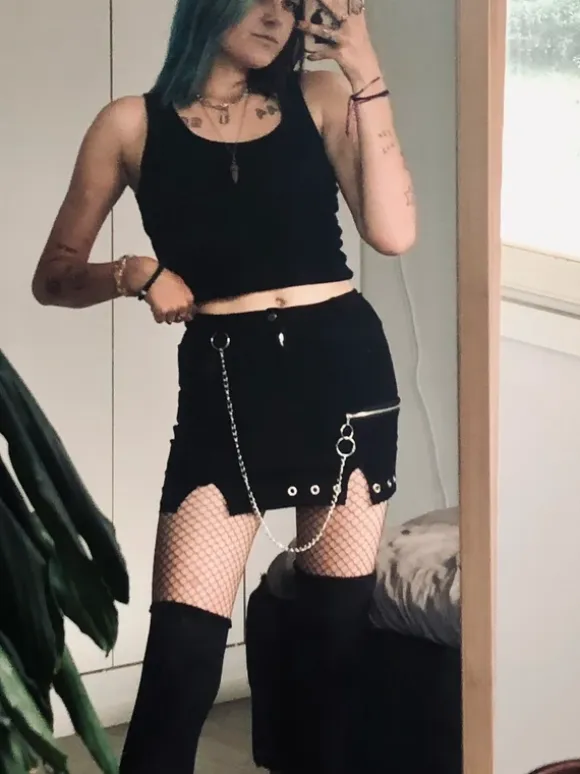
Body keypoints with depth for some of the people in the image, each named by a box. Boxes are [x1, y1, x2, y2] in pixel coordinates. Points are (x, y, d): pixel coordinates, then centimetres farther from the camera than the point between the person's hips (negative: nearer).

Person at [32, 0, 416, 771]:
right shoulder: (135, 123, 4)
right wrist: (133, 272, -13)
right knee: (181, 654, -9)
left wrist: (366, 78, -6)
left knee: (337, 627, 10)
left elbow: (393, 232, -6)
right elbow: (54, 278, 6)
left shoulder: (319, 96, 7)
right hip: (226, 384, -2)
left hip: (344, 365, 2)